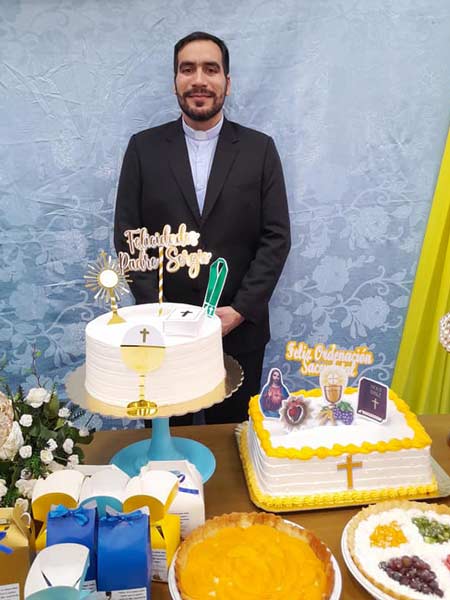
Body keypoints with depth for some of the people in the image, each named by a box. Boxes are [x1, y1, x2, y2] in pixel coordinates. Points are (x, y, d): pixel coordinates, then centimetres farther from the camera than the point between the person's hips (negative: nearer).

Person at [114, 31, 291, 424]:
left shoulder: (259, 148, 2)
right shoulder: (144, 147, 2)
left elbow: (276, 237, -2)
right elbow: (127, 235, 0)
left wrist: (241, 310, -11)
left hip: (239, 330, 0)